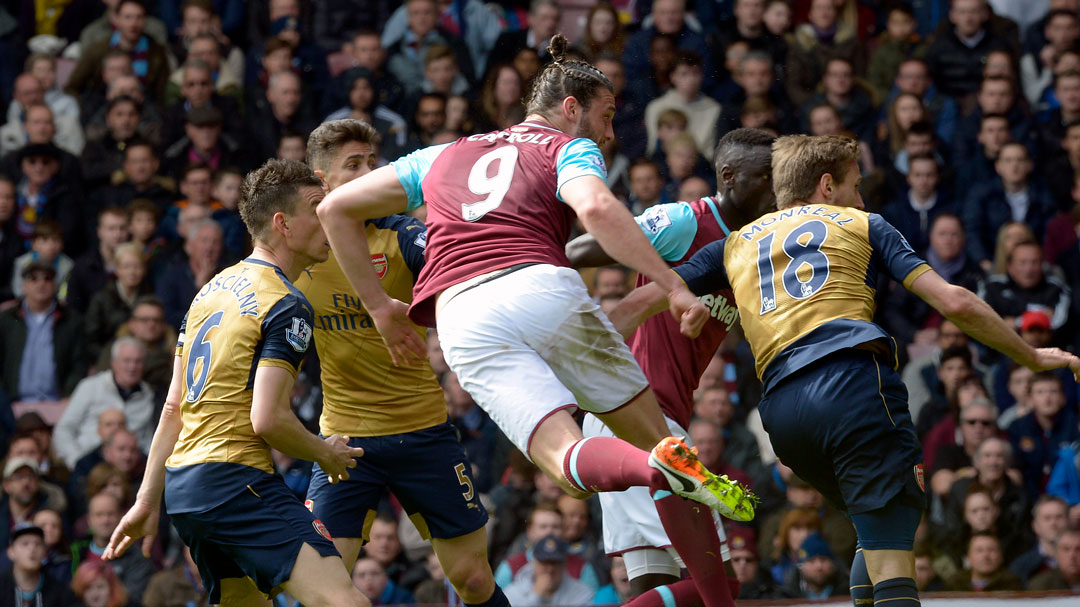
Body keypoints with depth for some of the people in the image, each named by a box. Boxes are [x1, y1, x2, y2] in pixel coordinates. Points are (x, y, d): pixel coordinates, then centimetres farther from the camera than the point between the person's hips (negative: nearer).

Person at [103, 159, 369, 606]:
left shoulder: (213, 289, 18)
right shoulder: (287, 306, -9)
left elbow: (173, 408, 20)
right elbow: (267, 419, -17)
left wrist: (148, 500, 22)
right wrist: (327, 455, 0)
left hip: (181, 485, 9)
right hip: (235, 480, -9)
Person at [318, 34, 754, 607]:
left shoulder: (445, 156, 32)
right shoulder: (570, 148, 17)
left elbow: (336, 208, 29)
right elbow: (597, 209, -7)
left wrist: (378, 304, 31)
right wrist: (673, 286, -11)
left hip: (462, 317, 3)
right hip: (544, 289, -3)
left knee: (569, 461, -10)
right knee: (653, 432, 9)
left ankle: (657, 468, -44)